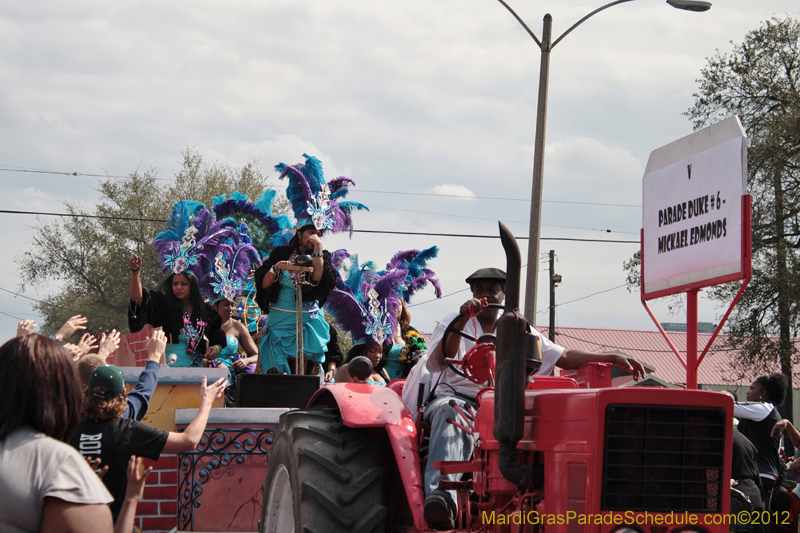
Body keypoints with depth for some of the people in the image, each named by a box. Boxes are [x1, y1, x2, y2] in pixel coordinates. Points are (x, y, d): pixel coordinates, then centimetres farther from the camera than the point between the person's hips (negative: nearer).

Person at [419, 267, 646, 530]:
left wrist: (612, 358, 3)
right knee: (451, 415, -41)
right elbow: (439, 362, -10)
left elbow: (564, 357, 15)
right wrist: (462, 320, -23)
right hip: (454, 396, -2)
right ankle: (440, 496, -64)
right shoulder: (452, 323, 11)